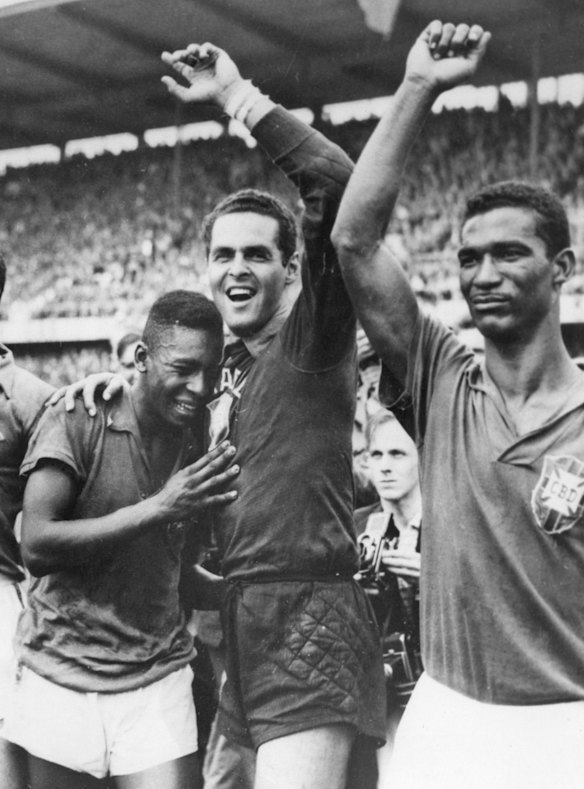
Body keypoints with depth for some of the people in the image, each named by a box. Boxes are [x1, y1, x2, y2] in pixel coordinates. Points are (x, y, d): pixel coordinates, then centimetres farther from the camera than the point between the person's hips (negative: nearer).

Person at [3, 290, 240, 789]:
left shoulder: (202, 439, 5)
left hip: (157, 678, 3)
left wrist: (215, 588, 0)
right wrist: (159, 508, -23)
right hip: (63, 676, -3)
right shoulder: (76, 422, -9)